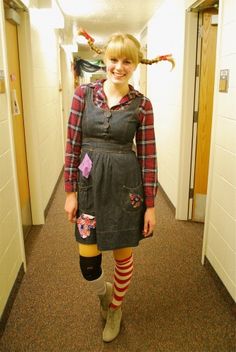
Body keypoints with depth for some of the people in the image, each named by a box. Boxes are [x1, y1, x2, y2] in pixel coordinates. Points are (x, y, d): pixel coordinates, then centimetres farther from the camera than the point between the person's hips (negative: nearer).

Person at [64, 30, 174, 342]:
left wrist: (150, 205, -3)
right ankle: (104, 291, 44)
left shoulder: (142, 104, -4)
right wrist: (70, 191, -3)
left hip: (126, 184, -1)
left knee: (123, 256, 13)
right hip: (90, 183, 1)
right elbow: (73, 144, -1)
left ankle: (115, 308, 44)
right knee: (87, 260, 6)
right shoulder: (84, 93, -1)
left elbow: (148, 156, -3)